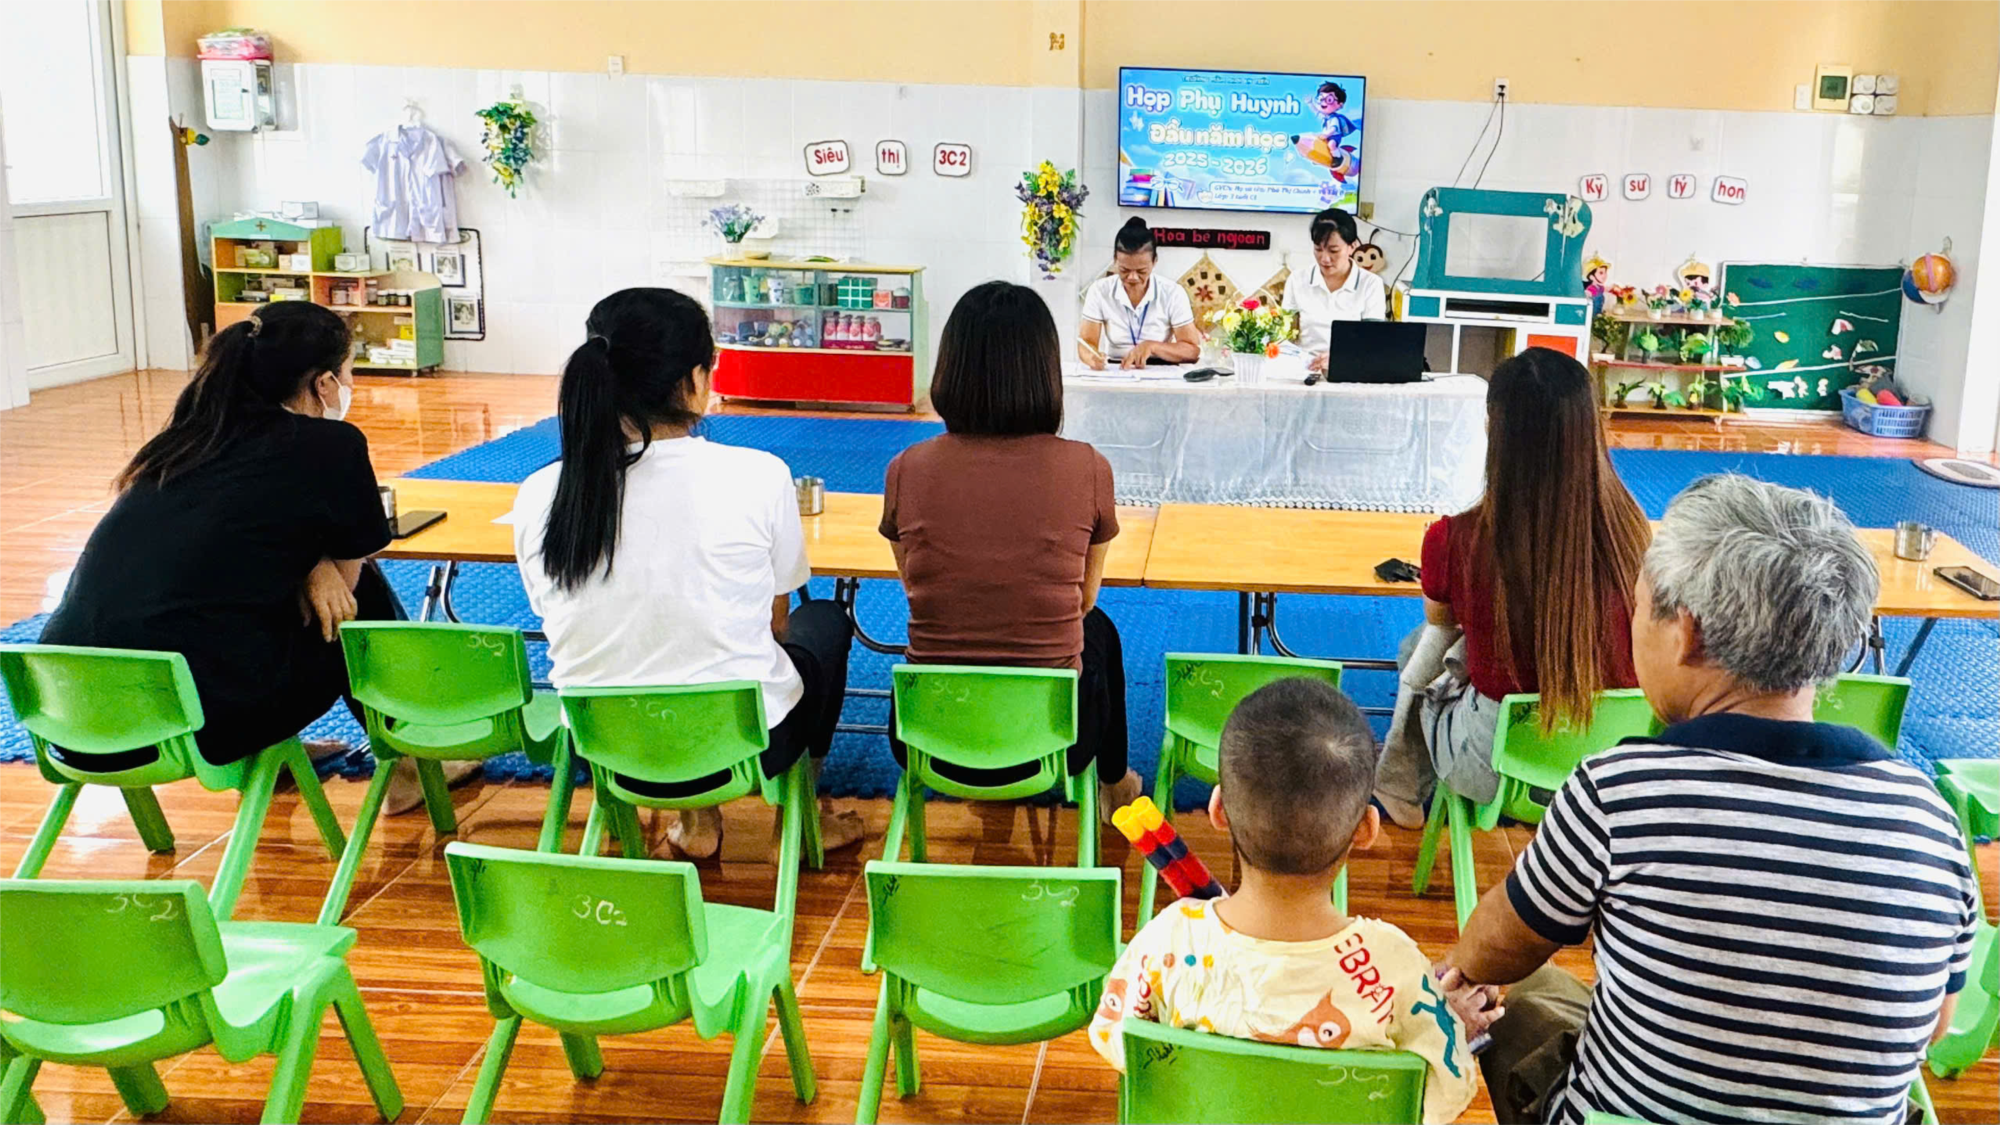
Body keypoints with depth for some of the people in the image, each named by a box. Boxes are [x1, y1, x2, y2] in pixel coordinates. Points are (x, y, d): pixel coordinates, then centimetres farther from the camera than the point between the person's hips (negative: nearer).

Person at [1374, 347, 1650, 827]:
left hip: (1496, 769, -3)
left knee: (1420, 650, 27)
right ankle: (1401, 790, 46)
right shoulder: (1629, 529, -14)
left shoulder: (1453, 541, -22)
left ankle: (1399, 789, 49)